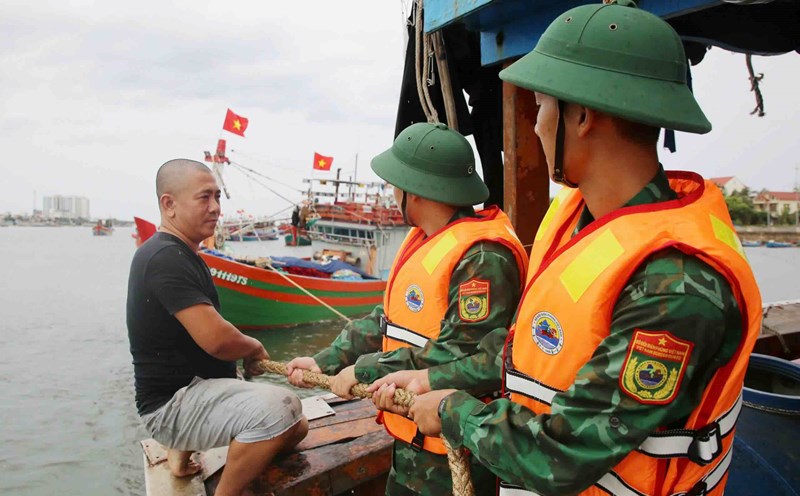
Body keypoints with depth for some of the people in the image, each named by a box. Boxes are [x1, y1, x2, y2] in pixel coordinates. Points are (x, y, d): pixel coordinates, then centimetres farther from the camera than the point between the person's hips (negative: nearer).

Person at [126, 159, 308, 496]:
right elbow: (217, 338, -25)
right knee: (279, 408, -32)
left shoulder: (181, 255, 12)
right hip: (171, 404, -10)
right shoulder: (165, 258, -19)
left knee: (295, 427, 14)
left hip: (194, 386, 10)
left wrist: (247, 353, 4)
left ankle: (183, 450, 20)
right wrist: (255, 347, -5)